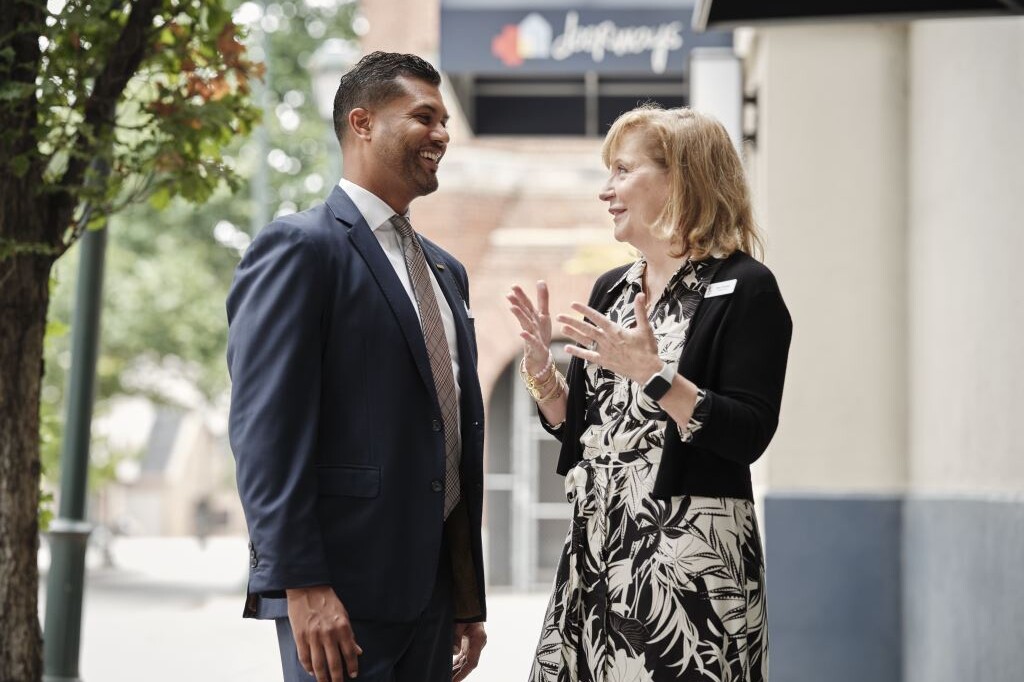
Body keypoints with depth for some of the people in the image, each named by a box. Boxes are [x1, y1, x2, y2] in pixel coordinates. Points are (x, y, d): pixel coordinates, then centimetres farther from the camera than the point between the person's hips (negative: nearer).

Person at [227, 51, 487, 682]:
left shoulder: (446, 270, 19)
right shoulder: (301, 247, -6)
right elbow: (264, 427, -14)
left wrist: (470, 598, 17)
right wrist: (301, 584, -21)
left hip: (433, 584, 8)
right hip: (340, 591, -7)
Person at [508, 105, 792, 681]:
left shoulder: (744, 288, -8)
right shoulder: (612, 289, 13)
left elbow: (749, 436, -16)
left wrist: (653, 374, -24)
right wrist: (541, 367, 0)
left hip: (691, 559, -7)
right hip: (598, 549, 7)